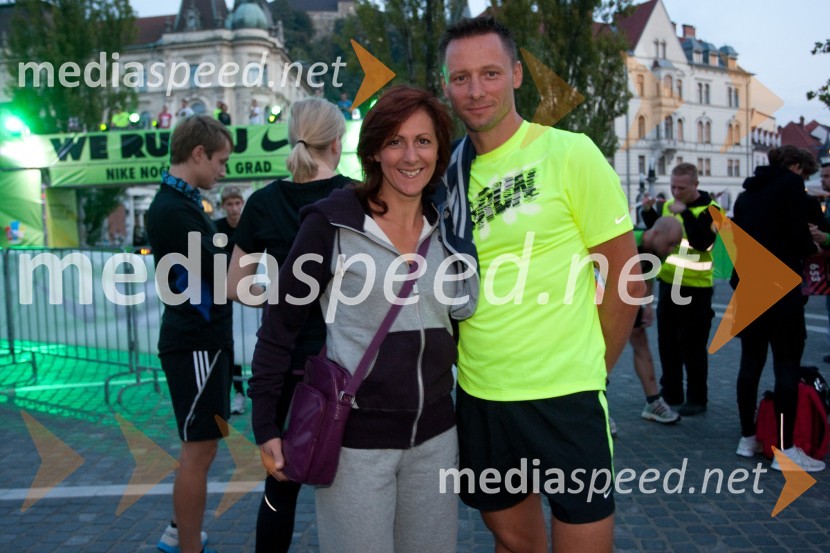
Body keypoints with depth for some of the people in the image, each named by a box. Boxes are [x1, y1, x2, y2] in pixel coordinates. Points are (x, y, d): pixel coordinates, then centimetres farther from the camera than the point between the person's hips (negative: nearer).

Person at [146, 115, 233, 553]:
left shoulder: (182, 201, 14)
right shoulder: (173, 209, -18)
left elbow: (210, 266, 15)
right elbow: (223, 276, -21)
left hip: (202, 338, 10)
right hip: (195, 343, -10)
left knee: (199, 447, 19)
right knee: (198, 451, -1)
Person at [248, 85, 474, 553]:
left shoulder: (446, 230, 5)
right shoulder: (332, 221, -10)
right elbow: (281, 324, -7)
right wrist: (266, 426, -8)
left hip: (435, 436, 5)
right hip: (354, 439, -5)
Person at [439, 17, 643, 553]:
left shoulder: (570, 153, -8)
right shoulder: (450, 171, 5)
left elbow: (626, 276, -5)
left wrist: (592, 368, 1)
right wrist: (474, 360, 6)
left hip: (564, 396, -4)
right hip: (479, 395, 4)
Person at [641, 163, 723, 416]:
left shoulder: (710, 209, -10)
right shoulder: (667, 205, 8)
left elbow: (703, 242, -24)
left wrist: (685, 213, -29)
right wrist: (649, 212, -4)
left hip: (695, 288, -6)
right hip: (668, 284, 6)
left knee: (693, 346, 0)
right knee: (667, 343, 13)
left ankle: (697, 399, 12)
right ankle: (671, 393, 25)